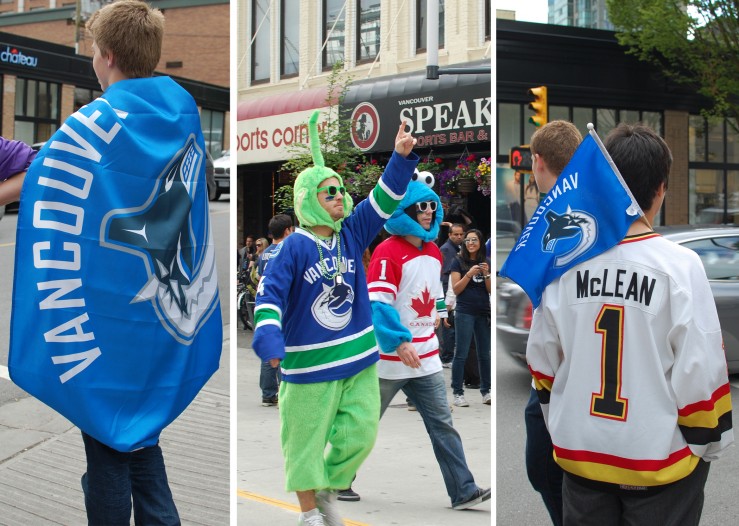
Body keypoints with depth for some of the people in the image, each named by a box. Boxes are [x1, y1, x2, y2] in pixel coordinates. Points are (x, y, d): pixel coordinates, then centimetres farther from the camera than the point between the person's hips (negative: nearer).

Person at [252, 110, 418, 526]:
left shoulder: (352, 234, 2)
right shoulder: (295, 247, -14)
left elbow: (384, 201, -3)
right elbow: (271, 292, -19)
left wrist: (402, 158, -15)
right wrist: (269, 336, -33)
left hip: (360, 357, 6)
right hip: (310, 364, -5)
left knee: (361, 433, 10)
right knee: (307, 439, 6)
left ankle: (329, 489, 33)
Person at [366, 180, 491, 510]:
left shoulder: (434, 252, 10)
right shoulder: (388, 252, -16)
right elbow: (378, 303, -22)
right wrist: (400, 342, -29)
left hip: (426, 358, 7)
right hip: (389, 359, -7)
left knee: (442, 424, 1)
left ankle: (463, 491, 1)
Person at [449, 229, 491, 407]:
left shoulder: (487, 262, 9)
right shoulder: (458, 262, 0)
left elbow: (491, 291, 7)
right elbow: (456, 289, -5)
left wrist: (487, 274, -9)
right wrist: (469, 274, -17)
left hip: (484, 313, 4)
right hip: (465, 313, -4)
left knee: (485, 354, 8)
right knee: (461, 354, -4)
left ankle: (486, 391, 15)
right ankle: (458, 393, -1)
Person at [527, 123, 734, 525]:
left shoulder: (564, 260, -6)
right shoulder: (679, 265, -17)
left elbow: (542, 359, 3)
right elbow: (701, 368, -14)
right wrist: (707, 440, 2)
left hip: (580, 453, 4)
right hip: (659, 459, -3)